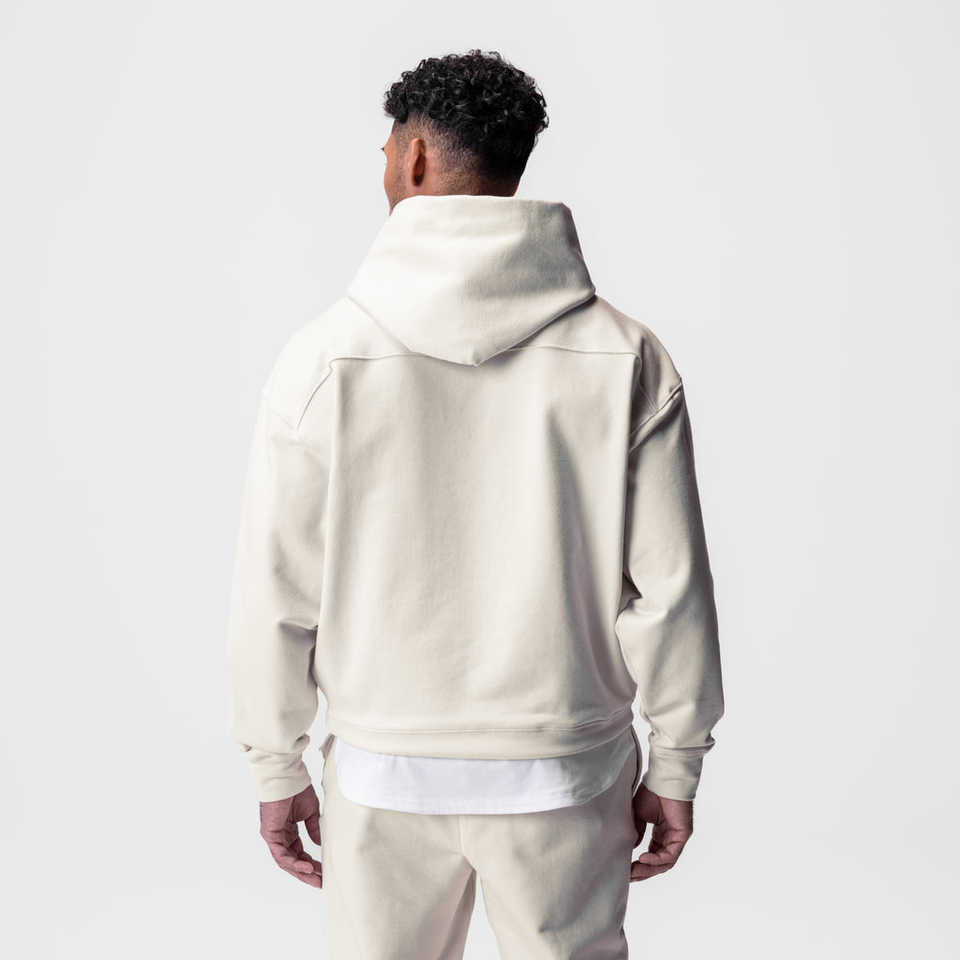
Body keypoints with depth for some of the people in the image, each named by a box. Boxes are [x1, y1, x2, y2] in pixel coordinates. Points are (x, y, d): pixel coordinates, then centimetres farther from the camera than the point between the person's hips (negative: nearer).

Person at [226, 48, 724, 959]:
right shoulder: (628, 357, -8)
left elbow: (275, 592, -6)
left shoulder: (323, 356, -10)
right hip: (566, 776, 1)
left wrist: (277, 767, 7)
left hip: (384, 777, 0)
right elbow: (670, 587, -7)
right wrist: (674, 765, 6)